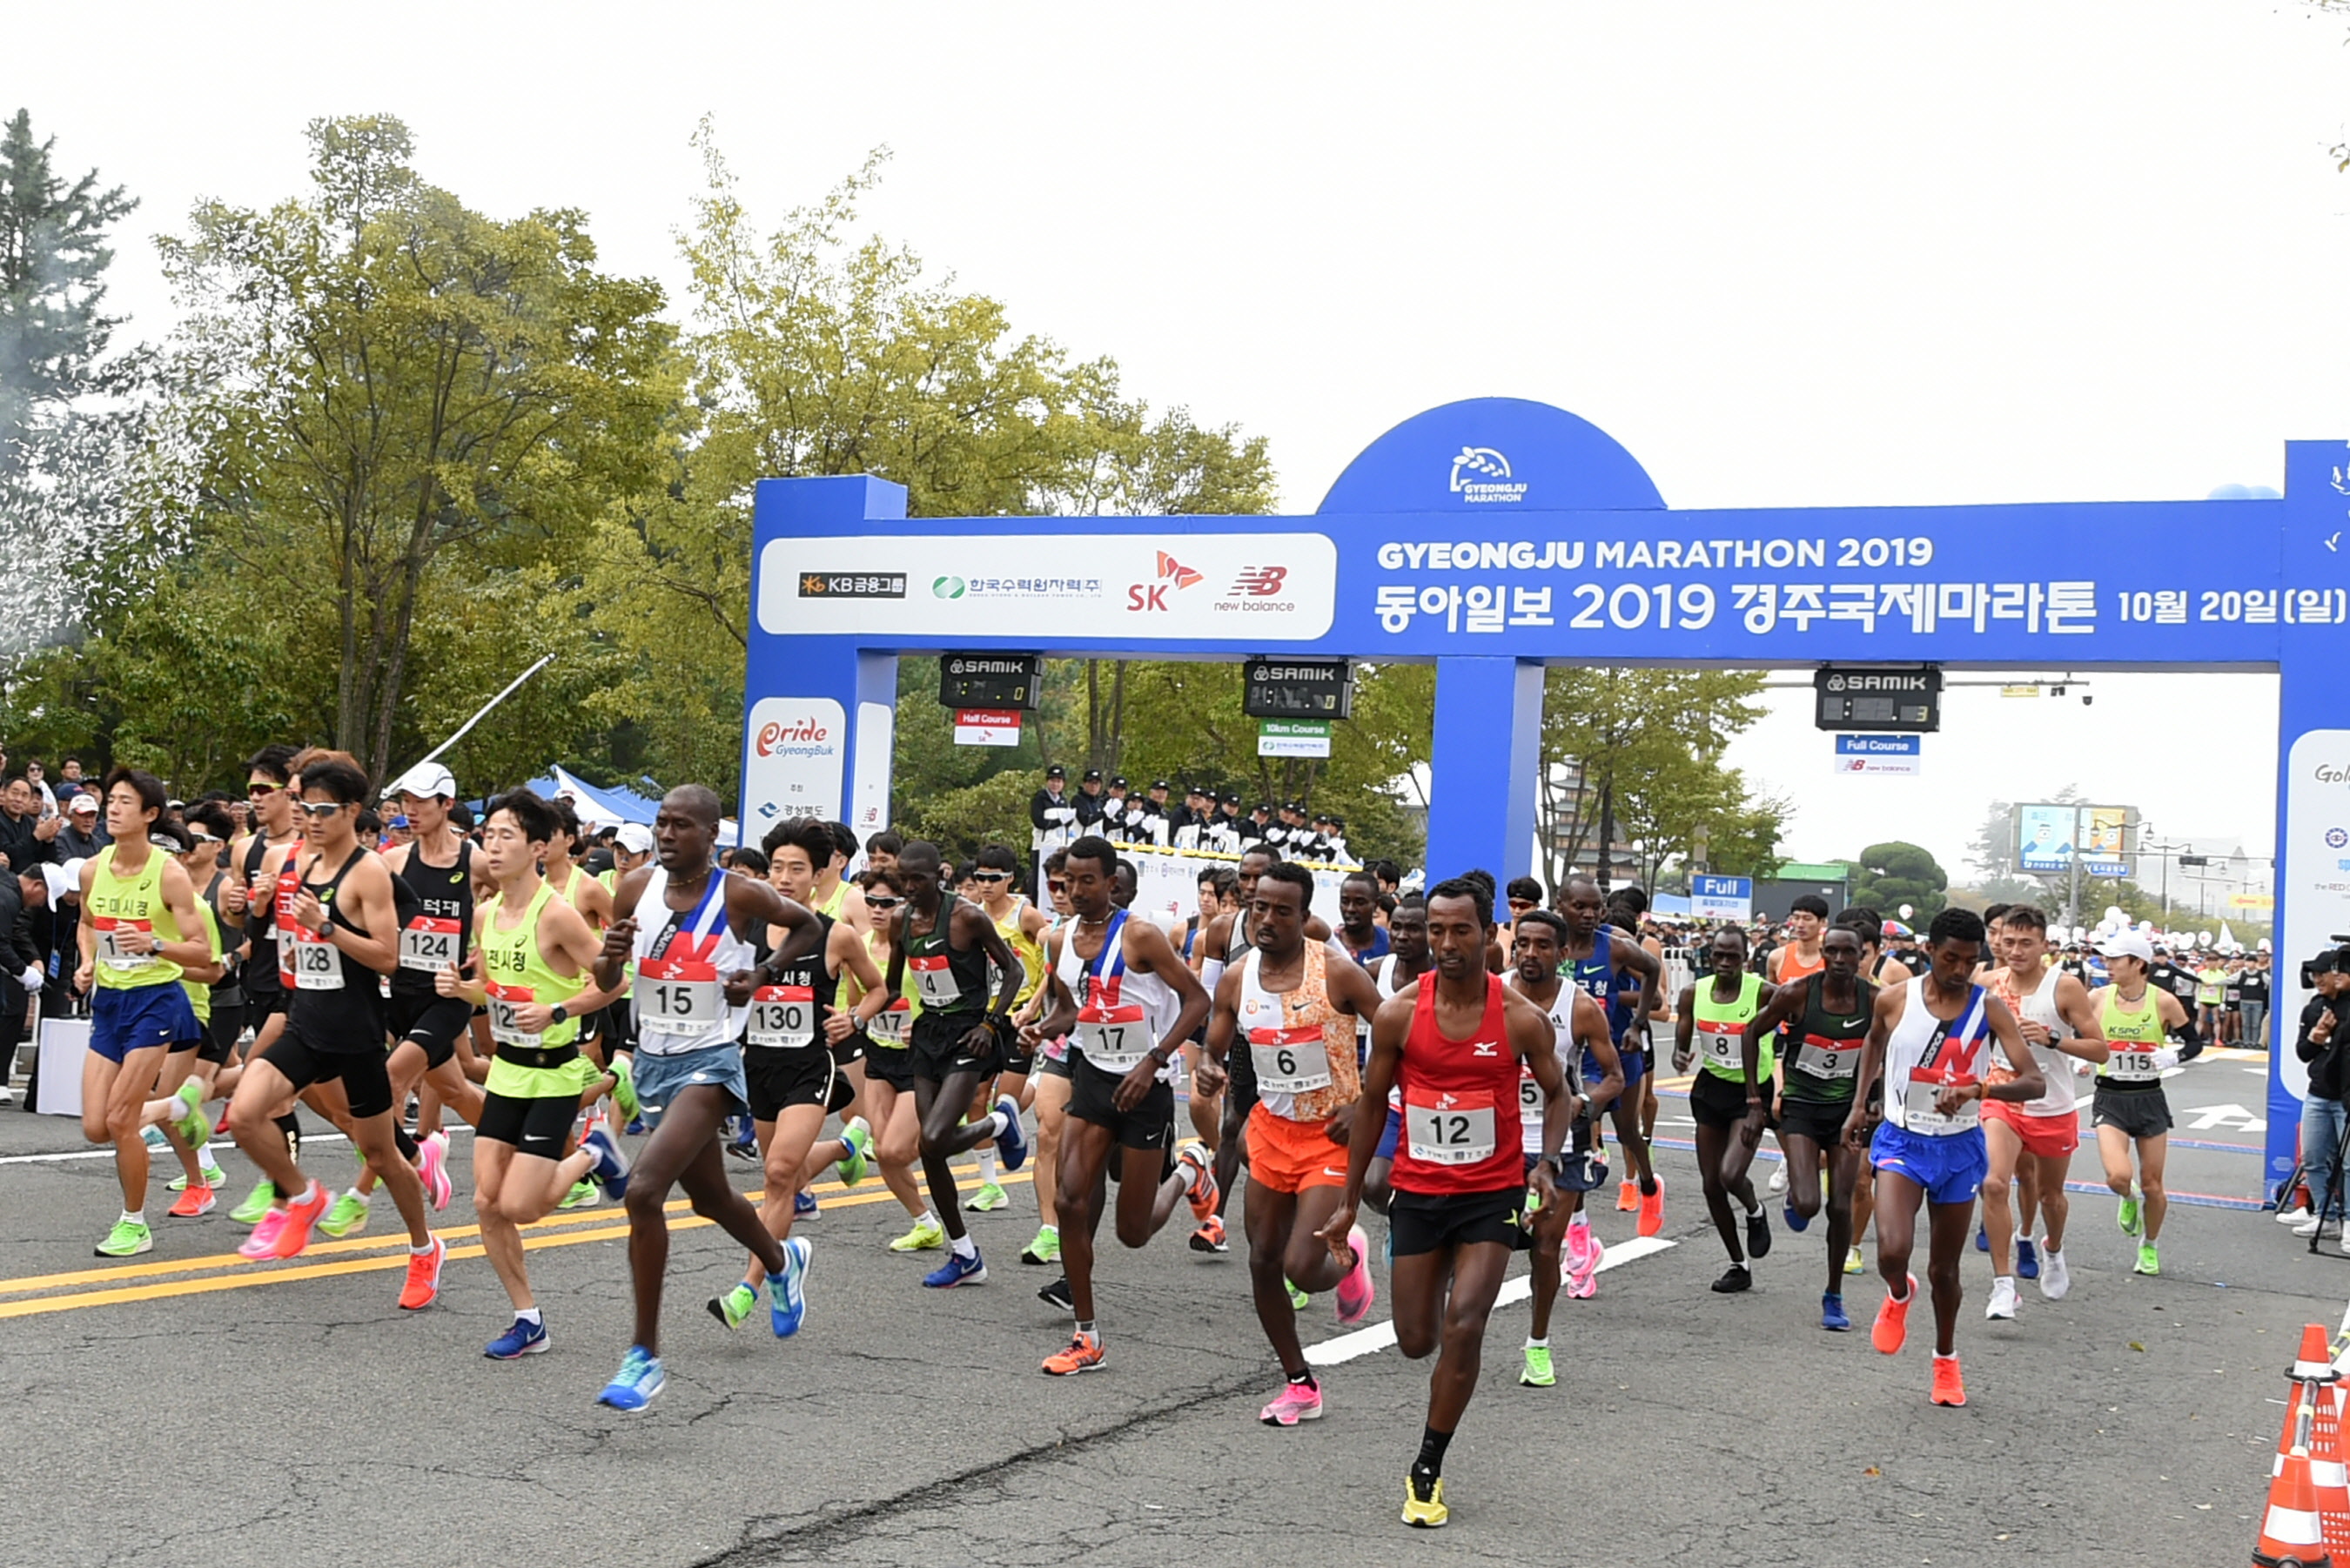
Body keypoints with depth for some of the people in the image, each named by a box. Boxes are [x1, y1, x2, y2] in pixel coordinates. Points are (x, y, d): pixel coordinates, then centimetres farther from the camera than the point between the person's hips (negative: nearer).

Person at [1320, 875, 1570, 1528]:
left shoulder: (1521, 1018, -11)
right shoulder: (1398, 1013, -8)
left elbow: (1557, 1094, 5)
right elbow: (1372, 1104, 3)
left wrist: (1545, 1163, -13)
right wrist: (1348, 1202, 5)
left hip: (1492, 1193, -2)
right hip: (1417, 1191, 2)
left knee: (1463, 1328, -15)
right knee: (1416, 1342, 8)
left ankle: (1427, 1472, 1)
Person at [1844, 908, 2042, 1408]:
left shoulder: (1990, 1009, -10)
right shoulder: (1894, 1000, -8)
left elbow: (2034, 1083, -17)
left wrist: (1977, 1090, -34)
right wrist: (1860, 1103, 15)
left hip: (1960, 1147, 1)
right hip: (1902, 1141, -1)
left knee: (1945, 1268, 12)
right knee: (1892, 1250, -22)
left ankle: (1946, 1358, 37)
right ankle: (1899, 1295, 16)